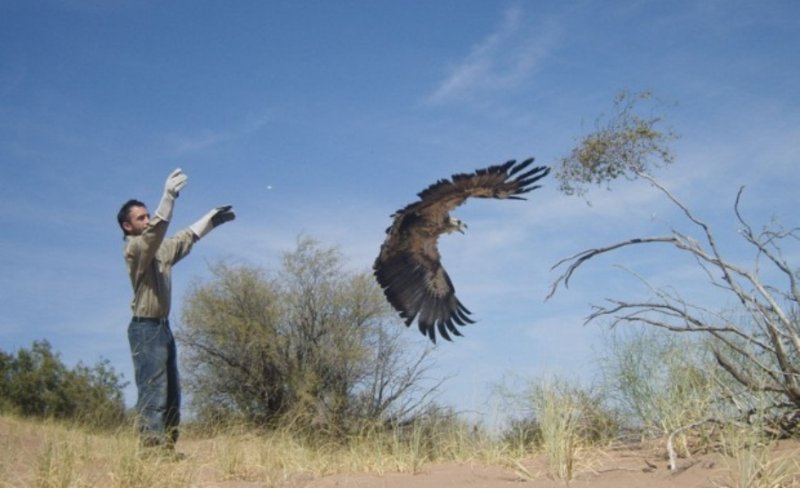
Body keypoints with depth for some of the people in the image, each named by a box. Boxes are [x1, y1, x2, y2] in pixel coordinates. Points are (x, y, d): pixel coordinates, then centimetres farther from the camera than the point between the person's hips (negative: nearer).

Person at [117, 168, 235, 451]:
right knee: (153, 393, -14)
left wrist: (211, 218, 26)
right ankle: (153, 448, -15)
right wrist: (169, 196, -37)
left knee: (171, 393, 9)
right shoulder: (134, 247, -10)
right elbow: (154, 232, -29)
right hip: (146, 328, -9)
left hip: (163, 327, 9)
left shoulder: (159, 248, 15)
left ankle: (166, 447, 12)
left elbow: (185, 239, 29)